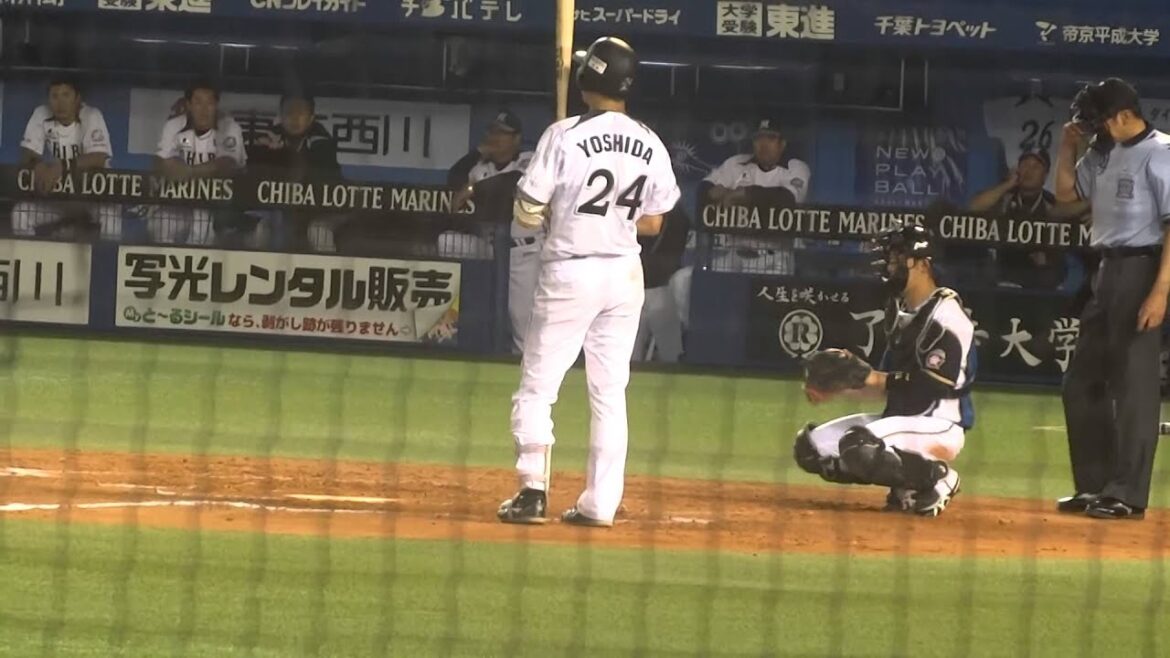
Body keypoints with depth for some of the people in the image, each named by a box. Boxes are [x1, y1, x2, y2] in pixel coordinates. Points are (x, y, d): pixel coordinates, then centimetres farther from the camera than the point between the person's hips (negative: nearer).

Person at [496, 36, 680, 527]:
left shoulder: (565, 136, -13)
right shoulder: (651, 146, 1)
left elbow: (527, 213, -10)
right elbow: (652, 224, 7)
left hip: (570, 271, -4)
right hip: (625, 274, 4)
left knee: (537, 386, 4)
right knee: (610, 394, 10)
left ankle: (533, 492, -3)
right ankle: (600, 503, 9)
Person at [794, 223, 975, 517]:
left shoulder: (946, 316, -16)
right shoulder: (900, 311, 13)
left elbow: (937, 385, -23)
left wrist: (871, 377, -22)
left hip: (939, 426, -10)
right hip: (901, 417, 10)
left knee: (859, 448, -33)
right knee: (810, 447, 3)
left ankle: (936, 476, -10)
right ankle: (906, 483, 7)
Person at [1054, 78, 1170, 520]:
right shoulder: (1105, 154, 13)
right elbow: (1066, 194, 26)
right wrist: (1068, 148, 9)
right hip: (1107, 271, 9)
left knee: (1134, 384, -7)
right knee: (1082, 383, 13)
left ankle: (1127, 495, -5)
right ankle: (1095, 485, 21)